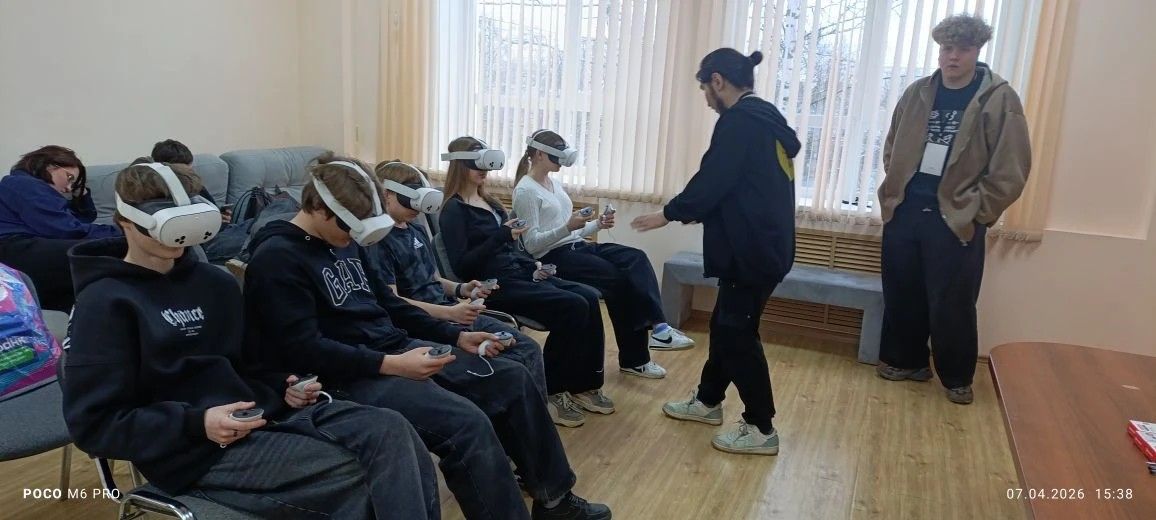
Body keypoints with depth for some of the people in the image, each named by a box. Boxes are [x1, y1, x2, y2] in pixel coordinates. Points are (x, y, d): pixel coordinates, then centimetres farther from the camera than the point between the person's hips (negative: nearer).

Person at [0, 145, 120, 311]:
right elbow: (67, 230, -11)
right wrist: (119, 234, -8)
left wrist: (81, 193, 26)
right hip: (15, 253, -10)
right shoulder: (24, 185, 2)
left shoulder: (32, 188, 33)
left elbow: (86, 217, 38)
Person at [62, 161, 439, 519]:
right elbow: (92, 423, -10)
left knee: (390, 429, -16)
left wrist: (282, 387, 3)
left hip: (261, 410, 7)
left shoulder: (214, 283, 16)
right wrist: (197, 424, -21)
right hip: (193, 450, -6)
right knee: (350, 476, -25)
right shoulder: (106, 303, -5)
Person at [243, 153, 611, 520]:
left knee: (512, 378, 2)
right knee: (468, 423, -29)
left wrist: (455, 336, 10)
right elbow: (303, 349, -21)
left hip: (397, 347, 9)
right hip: (352, 376, -9)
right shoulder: (276, 259, -14)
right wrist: (391, 365, -27)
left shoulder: (344, 241, 12)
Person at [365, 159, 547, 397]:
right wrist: (449, 313, -24)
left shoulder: (418, 230, 17)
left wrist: (461, 289, 2)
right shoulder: (378, 240, -9)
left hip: (449, 310, 8)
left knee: (529, 349, -4)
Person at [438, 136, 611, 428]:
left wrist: (533, 267, 4)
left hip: (517, 274, 8)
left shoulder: (489, 202, 20)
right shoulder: (454, 210, -4)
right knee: (573, 306, -24)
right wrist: (501, 234, -19)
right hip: (493, 284, -8)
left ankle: (584, 384, -2)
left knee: (590, 298, -13)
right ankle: (549, 392, -12)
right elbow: (461, 265, -15)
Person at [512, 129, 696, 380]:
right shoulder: (525, 190, -7)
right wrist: (567, 227, -26)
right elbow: (531, 244, -15)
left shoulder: (555, 183, 19)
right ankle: (634, 358, -16)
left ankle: (656, 327, -29)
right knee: (618, 279, -25)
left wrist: (597, 224, 1)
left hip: (576, 246, 8)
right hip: (553, 257, -8)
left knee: (636, 258, -18)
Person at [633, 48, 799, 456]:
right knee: (726, 323, 18)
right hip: (764, 244, 10)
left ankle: (761, 429, 8)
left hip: (752, 249, -10)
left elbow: (712, 181, -17)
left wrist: (669, 214, -2)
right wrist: (690, 213, 23)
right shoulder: (765, 119, 15)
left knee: (737, 333, -1)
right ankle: (707, 401, 32)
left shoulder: (738, 121, -15)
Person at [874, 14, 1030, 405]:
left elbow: (1010, 170, -8)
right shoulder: (917, 93, 5)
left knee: (952, 305, 4)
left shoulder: (999, 99, -7)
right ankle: (906, 360, 32)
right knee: (901, 295, 13)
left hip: (956, 221, -4)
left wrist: (975, 213, -10)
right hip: (904, 212, 4)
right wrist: (893, 193, 6)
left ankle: (956, 377, 23)